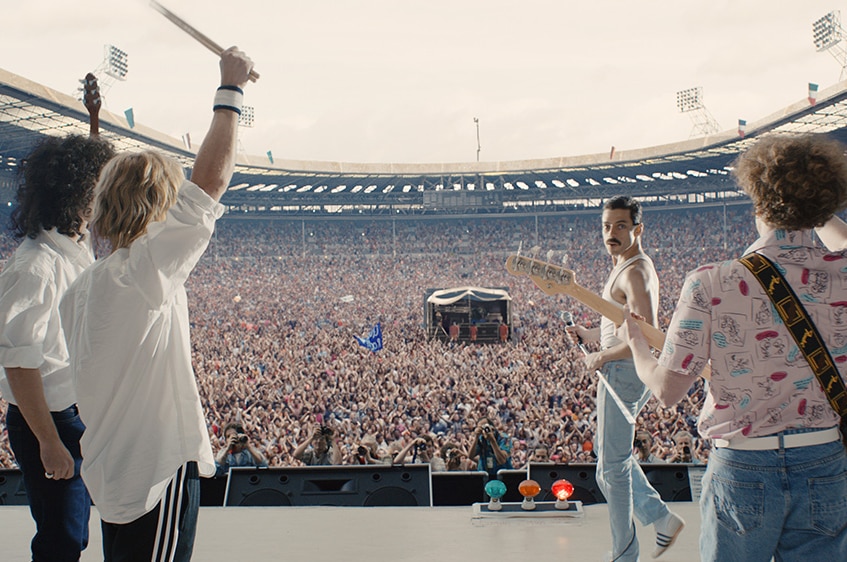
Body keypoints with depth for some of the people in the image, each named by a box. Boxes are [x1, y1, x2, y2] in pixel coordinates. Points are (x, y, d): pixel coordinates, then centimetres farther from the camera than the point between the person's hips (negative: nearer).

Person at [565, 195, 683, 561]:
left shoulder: (636, 272, -18)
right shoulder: (625, 267, 14)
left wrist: (601, 357, -17)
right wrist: (589, 335, 12)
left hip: (623, 372, -11)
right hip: (622, 372, 11)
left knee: (612, 468, 0)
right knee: (612, 454, 23)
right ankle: (662, 519, 28)